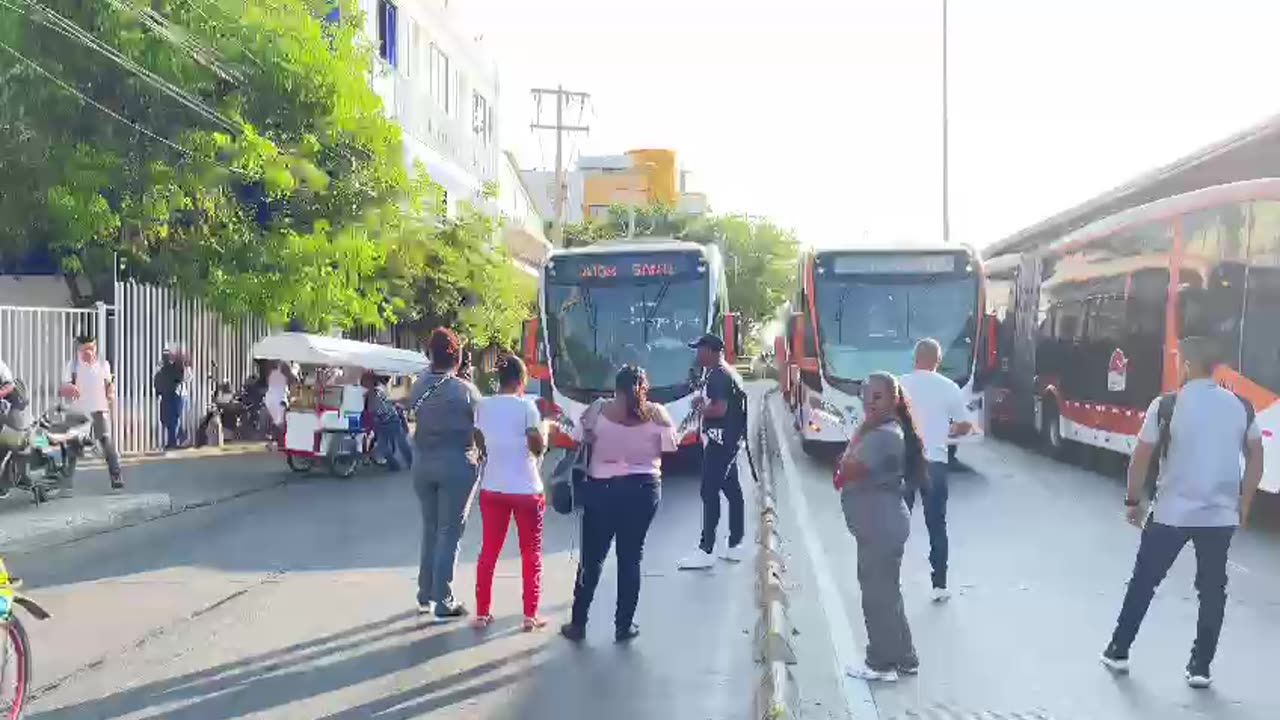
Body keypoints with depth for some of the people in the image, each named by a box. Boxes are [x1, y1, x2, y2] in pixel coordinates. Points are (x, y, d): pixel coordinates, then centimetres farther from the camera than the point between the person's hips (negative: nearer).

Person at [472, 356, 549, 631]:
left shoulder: (482, 406, 2)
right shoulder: (526, 406, -13)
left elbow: (481, 446, 8)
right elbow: (538, 448, -13)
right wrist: (545, 427, 5)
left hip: (492, 487, 4)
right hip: (526, 488, -4)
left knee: (489, 550, 13)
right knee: (531, 553, 8)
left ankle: (482, 612, 14)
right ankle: (530, 615, 9)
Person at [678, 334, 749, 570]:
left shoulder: (717, 376, -16)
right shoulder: (730, 373, 17)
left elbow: (720, 409, -26)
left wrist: (700, 408, -9)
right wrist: (705, 402, 13)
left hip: (719, 441, -11)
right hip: (729, 441, 11)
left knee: (710, 493, -10)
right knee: (732, 491, 13)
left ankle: (706, 551, -11)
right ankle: (735, 545, 19)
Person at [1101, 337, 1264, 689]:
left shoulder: (1166, 406, -10)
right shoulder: (1242, 407, 1)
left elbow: (1140, 458, -7)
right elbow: (1256, 459, 9)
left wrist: (1134, 500, 6)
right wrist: (1243, 504, 19)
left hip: (1170, 515, -2)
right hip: (1221, 516, 3)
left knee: (1143, 583, 12)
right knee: (1212, 590, 13)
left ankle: (1118, 651, 22)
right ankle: (1200, 668, 14)